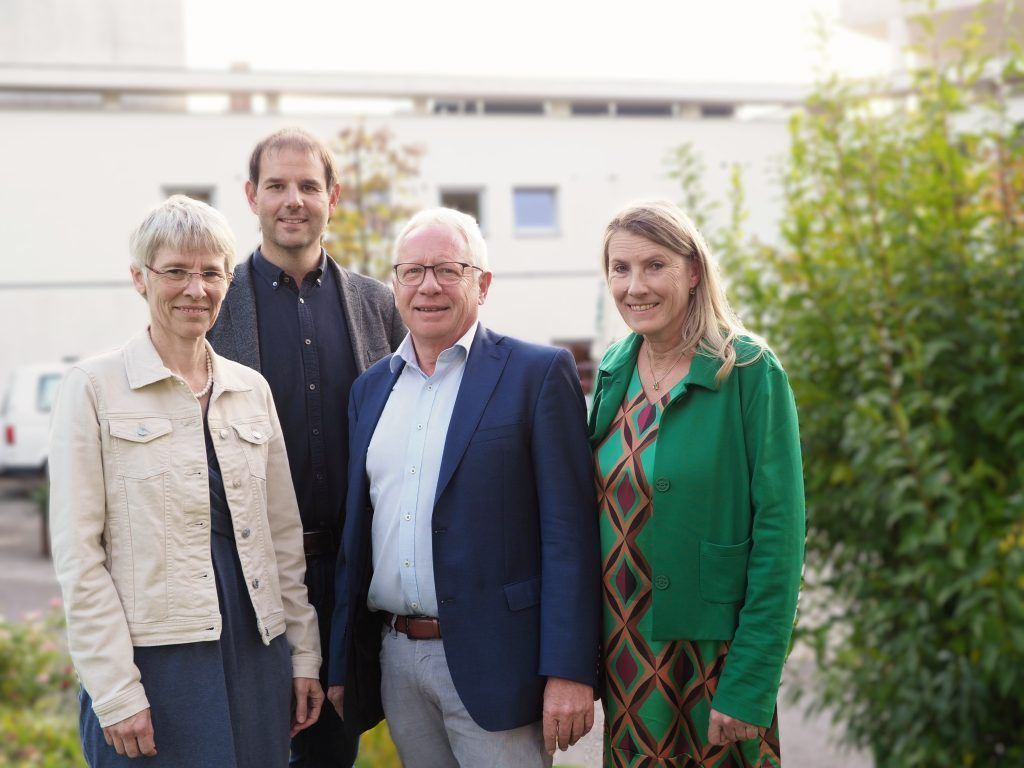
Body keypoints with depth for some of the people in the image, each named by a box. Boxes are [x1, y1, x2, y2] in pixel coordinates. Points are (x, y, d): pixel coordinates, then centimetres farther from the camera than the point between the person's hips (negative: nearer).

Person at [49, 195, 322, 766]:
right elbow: (77, 552, -7)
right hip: (152, 661, -4)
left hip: (257, 654, 4)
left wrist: (305, 655, 9)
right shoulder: (96, 387, -4)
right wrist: (115, 692, -12)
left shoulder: (251, 389, 10)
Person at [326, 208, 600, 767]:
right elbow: (356, 532, 16)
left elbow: (569, 532, -10)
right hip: (396, 660, 5)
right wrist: (341, 665, 14)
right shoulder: (371, 388, 13)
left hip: (492, 664, -5)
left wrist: (569, 672, -15)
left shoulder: (538, 374, -5)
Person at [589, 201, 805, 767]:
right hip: (624, 651, 5)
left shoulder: (749, 372, -12)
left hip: (714, 653, -5)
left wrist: (750, 687, -18)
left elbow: (778, 534, -14)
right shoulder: (614, 371, 5)